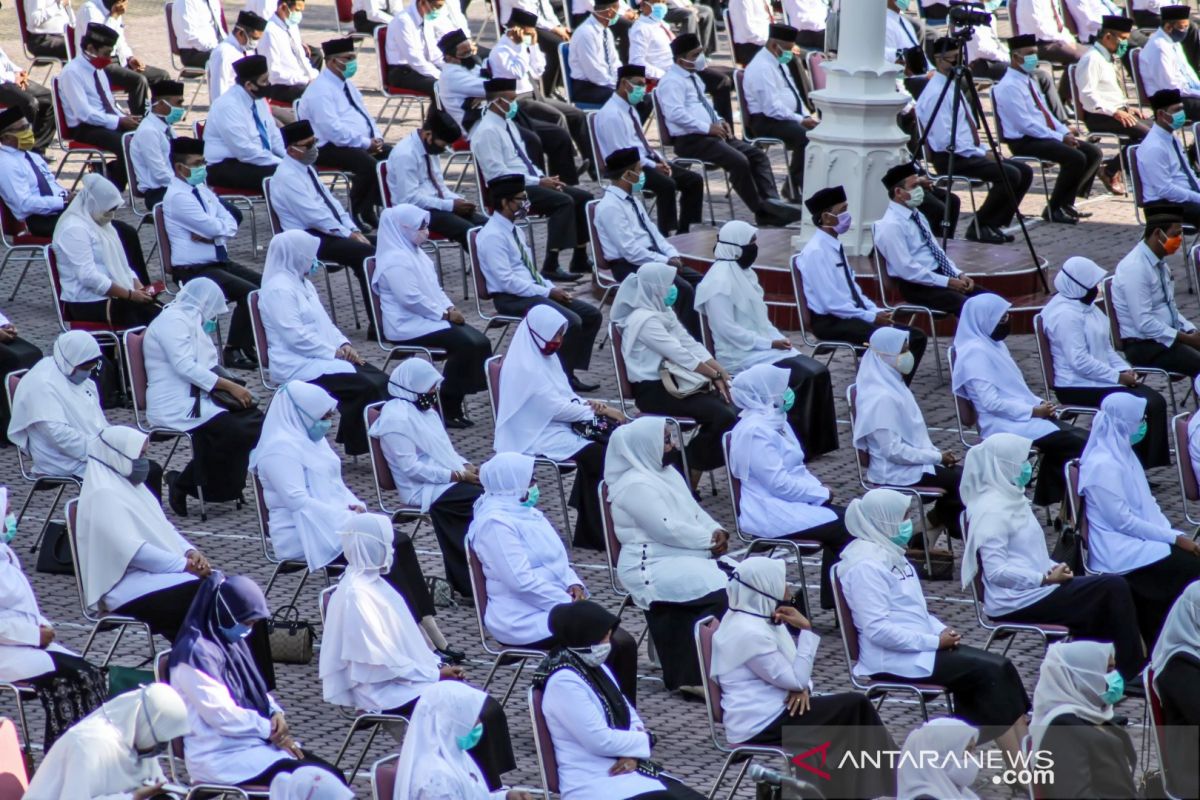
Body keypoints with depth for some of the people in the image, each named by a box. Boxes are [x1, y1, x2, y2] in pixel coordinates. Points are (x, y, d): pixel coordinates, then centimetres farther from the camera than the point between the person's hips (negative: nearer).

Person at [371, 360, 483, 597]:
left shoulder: (423, 409, 17)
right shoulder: (397, 418, -13)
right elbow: (411, 468, -19)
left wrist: (466, 465, 3)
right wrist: (457, 475, -19)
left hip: (449, 479, 9)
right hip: (424, 489, -9)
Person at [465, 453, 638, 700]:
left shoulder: (526, 512, 16)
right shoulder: (495, 523, -14)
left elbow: (555, 559, 23)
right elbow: (521, 581, -21)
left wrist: (574, 584, 2)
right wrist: (568, 604, -18)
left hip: (553, 606, 9)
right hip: (524, 619, -9)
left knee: (624, 642, -9)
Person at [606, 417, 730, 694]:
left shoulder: (666, 473, 16)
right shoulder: (635, 485, -15)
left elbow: (694, 511, 18)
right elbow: (667, 529, -21)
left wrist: (716, 531, -1)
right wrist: (708, 540, -13)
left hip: (681, 556, 10)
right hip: (651, 567, -10)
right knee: (722, 587, -25)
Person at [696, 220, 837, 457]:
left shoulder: (743, 273, 14)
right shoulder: (720, 281, -15)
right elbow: (727, 329, -20)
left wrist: (779, 339, 1)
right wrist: (769, 343, -18)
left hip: (761, 346, 9)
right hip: (741, 355, -9)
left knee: (818, 371, -7)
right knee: (800, 376, -22)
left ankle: (818, 442, -5)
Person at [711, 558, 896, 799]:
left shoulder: (762, 618, 11)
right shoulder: (750, 633, -20)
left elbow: (791, 675, 17)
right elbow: (795, 680, -17)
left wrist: (802, 687, -6)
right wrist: (805, 630, -18)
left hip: (772, 710, 9)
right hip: (760, 726, -9)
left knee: (855, 707, -3)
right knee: (855, 707, -10)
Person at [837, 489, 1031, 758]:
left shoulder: (891, 554, 15)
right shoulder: (867, 565, -16)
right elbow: (878, 630, -23)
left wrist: (942, 631, 5)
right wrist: (935, 641, -18)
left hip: (919, 647, 10)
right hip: (895, 659, -10)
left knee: (1001, 667, -6)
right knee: (989, 672, -17)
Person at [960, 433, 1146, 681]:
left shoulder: (1010, 498, 14)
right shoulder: (991, 510, -17)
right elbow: (997, 572, -23)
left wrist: (1055, 568, 5)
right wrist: (1046, 579, -23)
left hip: (1034, 587, 10)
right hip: (1015, 602, -10)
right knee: (1113, 588, -12)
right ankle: (1132, 671, -1)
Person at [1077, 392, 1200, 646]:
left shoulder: (1123, 454, 13)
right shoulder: (1102, 464, -17)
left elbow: (1148, 505, 16)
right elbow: (1123, 521, -19)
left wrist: (1177, 535, 2)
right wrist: (1174, 538, -15)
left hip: (1138, 540, 9)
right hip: (1120, 552, -9)